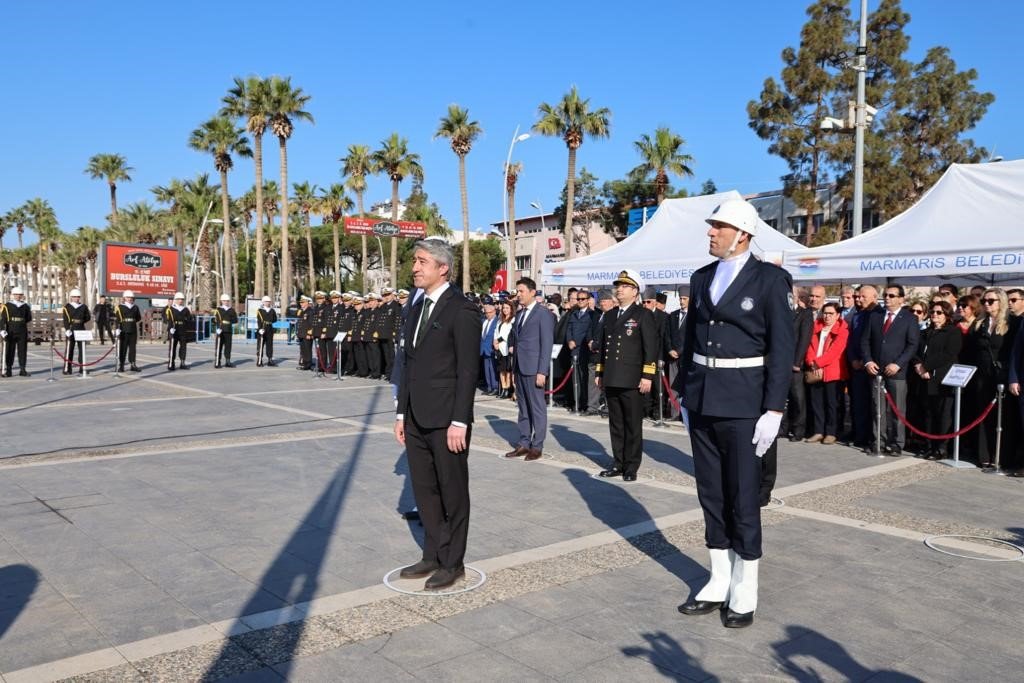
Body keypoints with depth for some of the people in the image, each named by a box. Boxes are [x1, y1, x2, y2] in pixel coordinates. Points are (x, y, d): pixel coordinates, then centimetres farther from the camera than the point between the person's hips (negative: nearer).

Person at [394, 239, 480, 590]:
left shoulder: (461, 310, -11)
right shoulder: (417, 308, 14)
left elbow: (468, 370, -15)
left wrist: (459, 422, -18)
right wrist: (401, 413, 13)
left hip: (445, 419, -8)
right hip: (416, 418, 8)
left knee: (452, 492, 6)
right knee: (424, 490, 14)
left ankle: (452, 562, 19)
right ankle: (433, 556, 27)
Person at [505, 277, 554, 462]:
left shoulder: (544, 313, -7)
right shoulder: (520, 314, 16)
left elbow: (547, 344, -12)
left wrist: (542, 372, -17)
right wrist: (513, 368, 12)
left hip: (534, 368, -8)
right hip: (520, 368, 8)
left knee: (537, 408, 1)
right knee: (523, 408, 12)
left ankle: (537, 446, 8)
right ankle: (523, 443, 19)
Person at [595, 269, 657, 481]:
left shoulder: (644, 315, -3)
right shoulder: (610, 315, 17)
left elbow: (651, 348, -8)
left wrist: (647, 376, -14)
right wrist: (600, 373, 17)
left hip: (632, 382, -6)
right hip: (611, 380, 6)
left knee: (633, 426, 2)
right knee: (616, 425, 11)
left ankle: (631, 467, 10)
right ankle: (618, 463, 20)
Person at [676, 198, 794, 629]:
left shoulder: (769, 279, -7)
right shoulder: (701, 278, 10)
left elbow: (782, 348, -9)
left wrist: (773, 411, -14)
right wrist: (684, 391, 10)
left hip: (742, 403, -5)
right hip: (702, 400, 6)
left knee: (742, 498, 3)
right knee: (711, 495, 12)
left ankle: (744, 593, 18)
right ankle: (718, 584, 25)